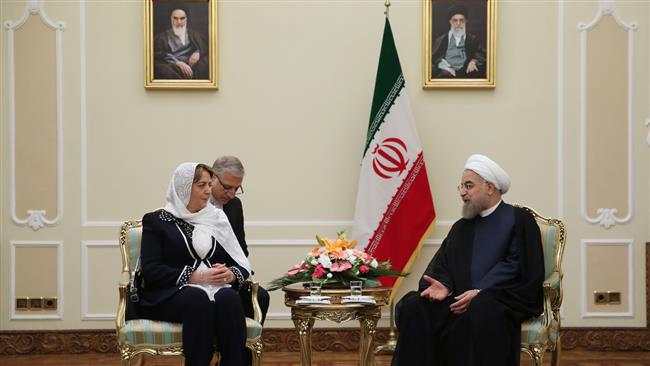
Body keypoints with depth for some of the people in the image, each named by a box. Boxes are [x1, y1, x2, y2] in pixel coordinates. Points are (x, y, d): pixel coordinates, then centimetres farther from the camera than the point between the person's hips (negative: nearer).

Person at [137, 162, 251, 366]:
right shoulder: (156, 221, 7)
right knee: (198, 299, -37)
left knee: (228, 298, -33)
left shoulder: (217, 219, 18)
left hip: (217, 289, 3)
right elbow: (150, 270, -6)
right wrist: (196, 276, -16)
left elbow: (242, 265, 13)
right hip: (171, 295, -3)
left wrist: (231, 275, -12)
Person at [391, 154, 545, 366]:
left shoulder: (520, 220, 5)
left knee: (479, 311, -40)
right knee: (413, 306, -21)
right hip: (461, 299, 5)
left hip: (503, 299, -5)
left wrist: (479, 292, -17)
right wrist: (444, 285, -9)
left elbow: (515, 266, -7)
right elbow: (443, 263, 14)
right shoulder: (461, 227, 24)